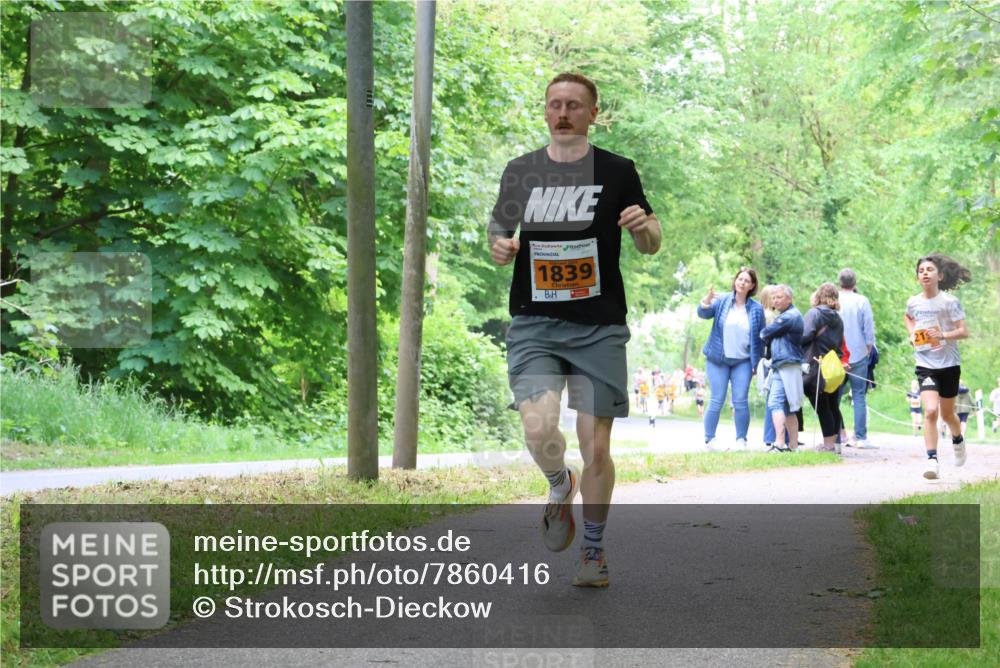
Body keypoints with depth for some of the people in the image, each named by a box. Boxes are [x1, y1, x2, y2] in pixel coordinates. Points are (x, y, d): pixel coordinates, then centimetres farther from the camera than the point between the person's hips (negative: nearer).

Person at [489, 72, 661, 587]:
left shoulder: (617, 172, 4)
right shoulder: (520, 171, 9)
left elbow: (650, 246, 10)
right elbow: (500, 231, 20)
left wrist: (644, 226, -13)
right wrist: (500, 247, -3)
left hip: (598, 327, -1)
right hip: (534, 323, 1)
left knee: (595, 446, 0)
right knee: (539, 429, -19)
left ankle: (594, 550, 21)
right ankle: (559, 487, 17)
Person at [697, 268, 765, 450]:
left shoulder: (757, 309, 3)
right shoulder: (722, 302, 0)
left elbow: (761, 338, 7)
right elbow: (703, 314, -13)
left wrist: (757, 364, 4)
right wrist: (706, 302, -35)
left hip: (743, 361, 1)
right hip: (718, 360, -1)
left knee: (741, 401, -4)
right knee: (717, 401, -3)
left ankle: (741, 440, 4)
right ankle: (709, 440, 3)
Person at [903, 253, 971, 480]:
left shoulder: (950, 302, -9)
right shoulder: (913, 302, 1)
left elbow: (964, 332, -11)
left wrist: (943, 335, -27)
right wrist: (912, 334, 7)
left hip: (949, 364, -1)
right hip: (925, 365, 1)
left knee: (947, 414, 14)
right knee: (930, 411, -18)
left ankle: (958, 440, 48)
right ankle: (932, 460, -16)